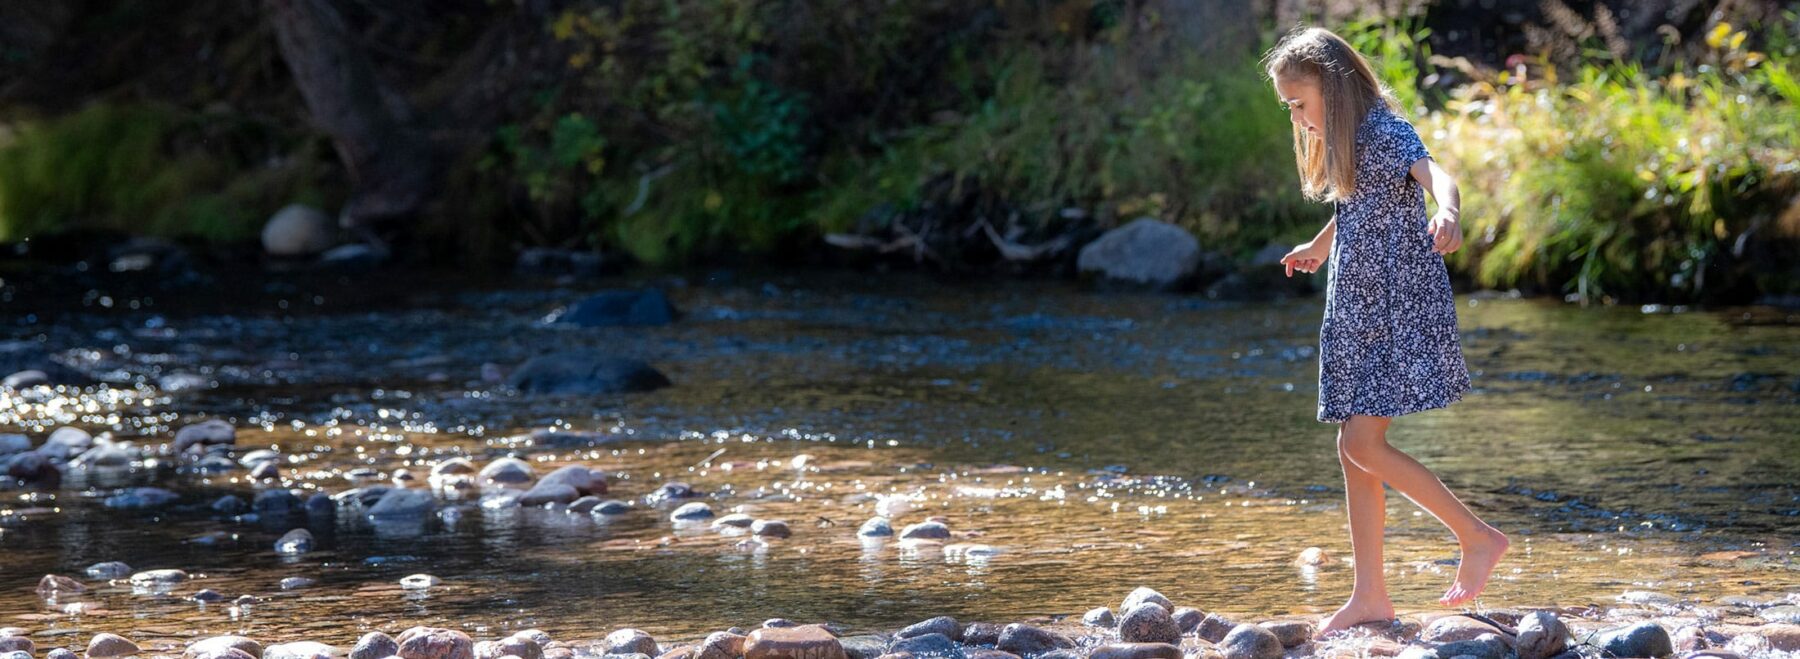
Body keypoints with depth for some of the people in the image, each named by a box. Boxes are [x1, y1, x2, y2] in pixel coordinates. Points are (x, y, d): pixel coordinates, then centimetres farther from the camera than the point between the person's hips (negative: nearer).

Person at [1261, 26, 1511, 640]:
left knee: (1363, 444, -15)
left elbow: (1433, 173, -33)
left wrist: (1447, 211, -55)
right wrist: (1319, 247, 52)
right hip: (1358, 310, 9)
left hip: (1400, 308, -9)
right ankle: (1369, 595, 10)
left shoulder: (1385, 130, -13)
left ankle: (1478, 537, -4)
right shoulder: (1345, 144, 14)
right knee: (1353, 450, 6)